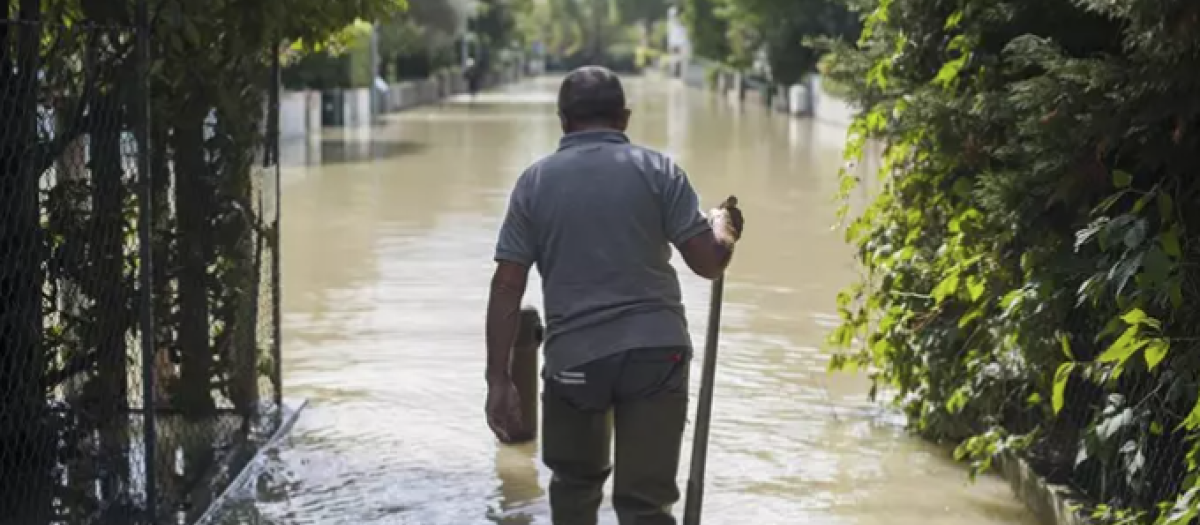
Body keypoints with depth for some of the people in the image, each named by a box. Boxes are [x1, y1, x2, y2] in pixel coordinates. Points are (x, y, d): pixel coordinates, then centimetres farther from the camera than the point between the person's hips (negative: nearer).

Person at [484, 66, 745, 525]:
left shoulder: (535, 182, 3)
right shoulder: (657, 170, 0)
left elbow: (507, 286, -1)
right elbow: (709, 262, -2)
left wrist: (498, 379, 1)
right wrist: (724, 226, 21)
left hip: (574, 357, 1)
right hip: (656, 352, -1)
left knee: (575, 481, 24)